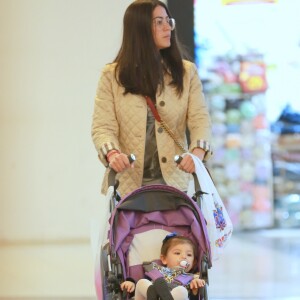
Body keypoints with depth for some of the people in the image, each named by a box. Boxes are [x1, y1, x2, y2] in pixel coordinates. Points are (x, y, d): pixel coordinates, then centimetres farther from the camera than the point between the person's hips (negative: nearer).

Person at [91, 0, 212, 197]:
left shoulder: (187, 72, 9)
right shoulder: (112, 76, 5)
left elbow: (200, 119, -2)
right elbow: (102, 126, -3)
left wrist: (198, 151, -22)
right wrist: (112, 153, -25)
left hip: (173, 180, 1)